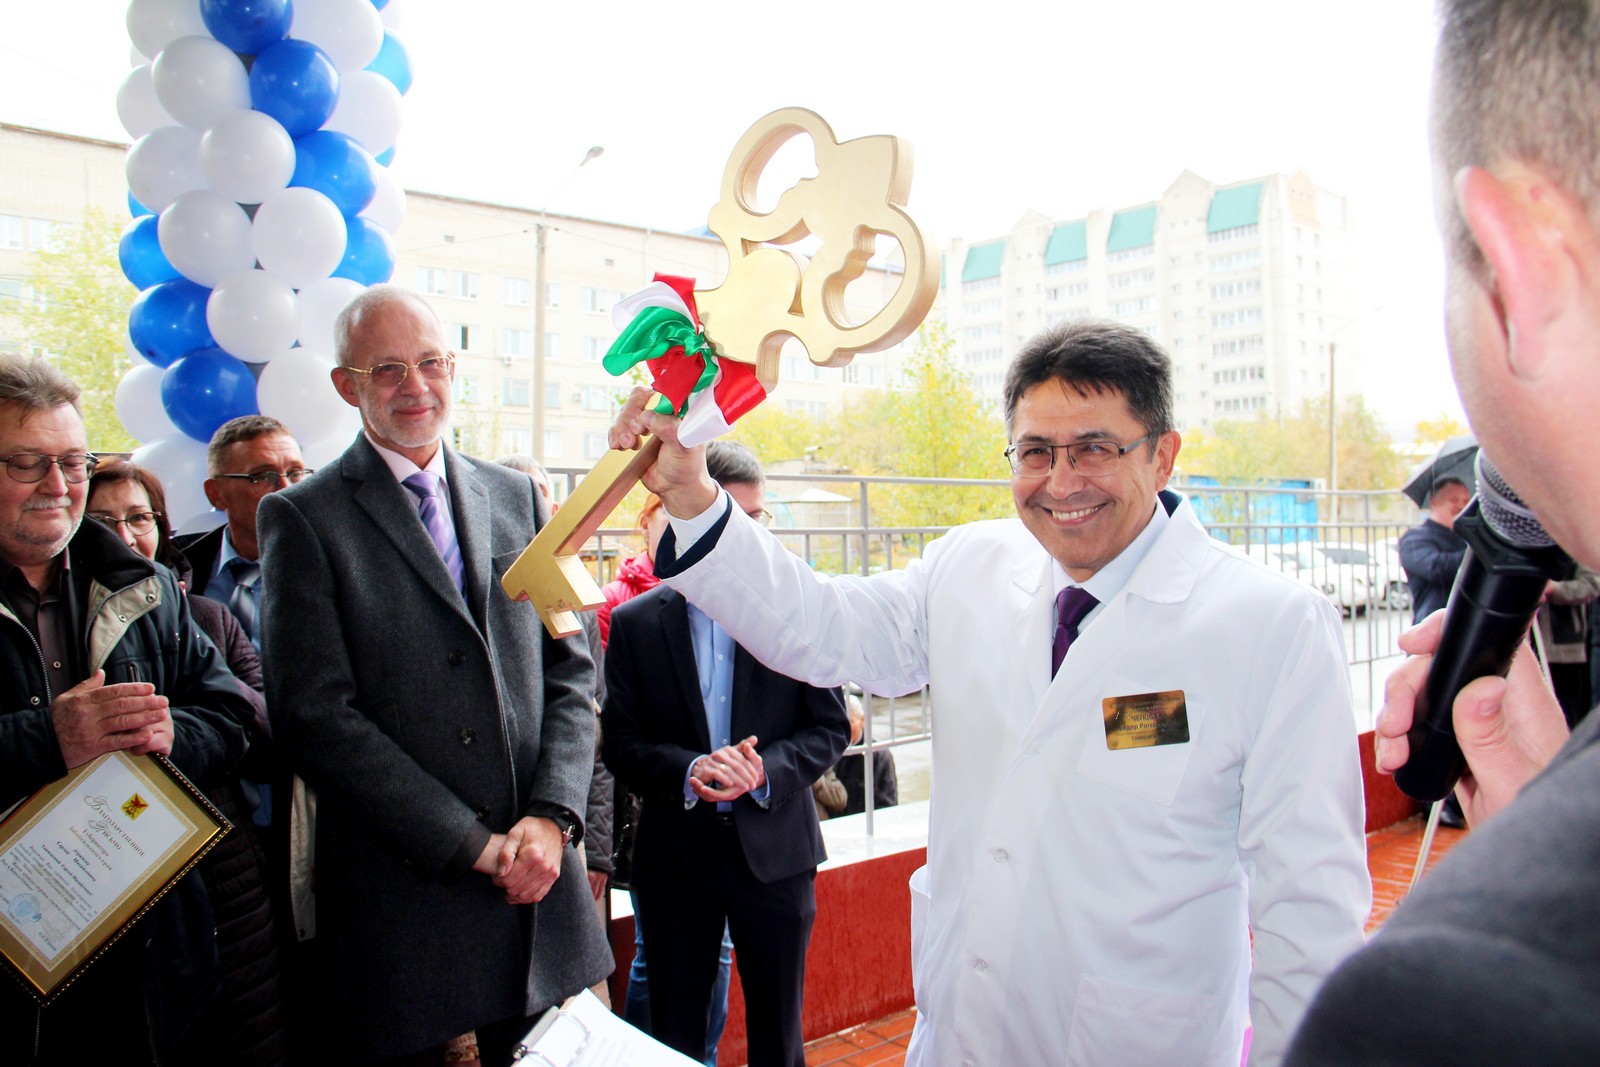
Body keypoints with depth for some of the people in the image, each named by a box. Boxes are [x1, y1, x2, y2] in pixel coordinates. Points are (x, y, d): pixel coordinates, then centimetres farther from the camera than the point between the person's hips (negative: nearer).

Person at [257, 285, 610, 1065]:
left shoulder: (516, 497, 9)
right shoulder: (303, 518, -3)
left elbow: (568, 672, 7)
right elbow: (316, 715, -11)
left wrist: (551, 817, -7)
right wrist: (473, 845, -13)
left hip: (538, 887, 4)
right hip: (401, 901, -3)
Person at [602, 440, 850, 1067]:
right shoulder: (635, 622, -1)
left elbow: (831, 728, -1)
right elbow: (620, 744, -2)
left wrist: (766, 770, -18)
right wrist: (688, 771, -21)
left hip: (775, 852, 0)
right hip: (675, 856, 1)